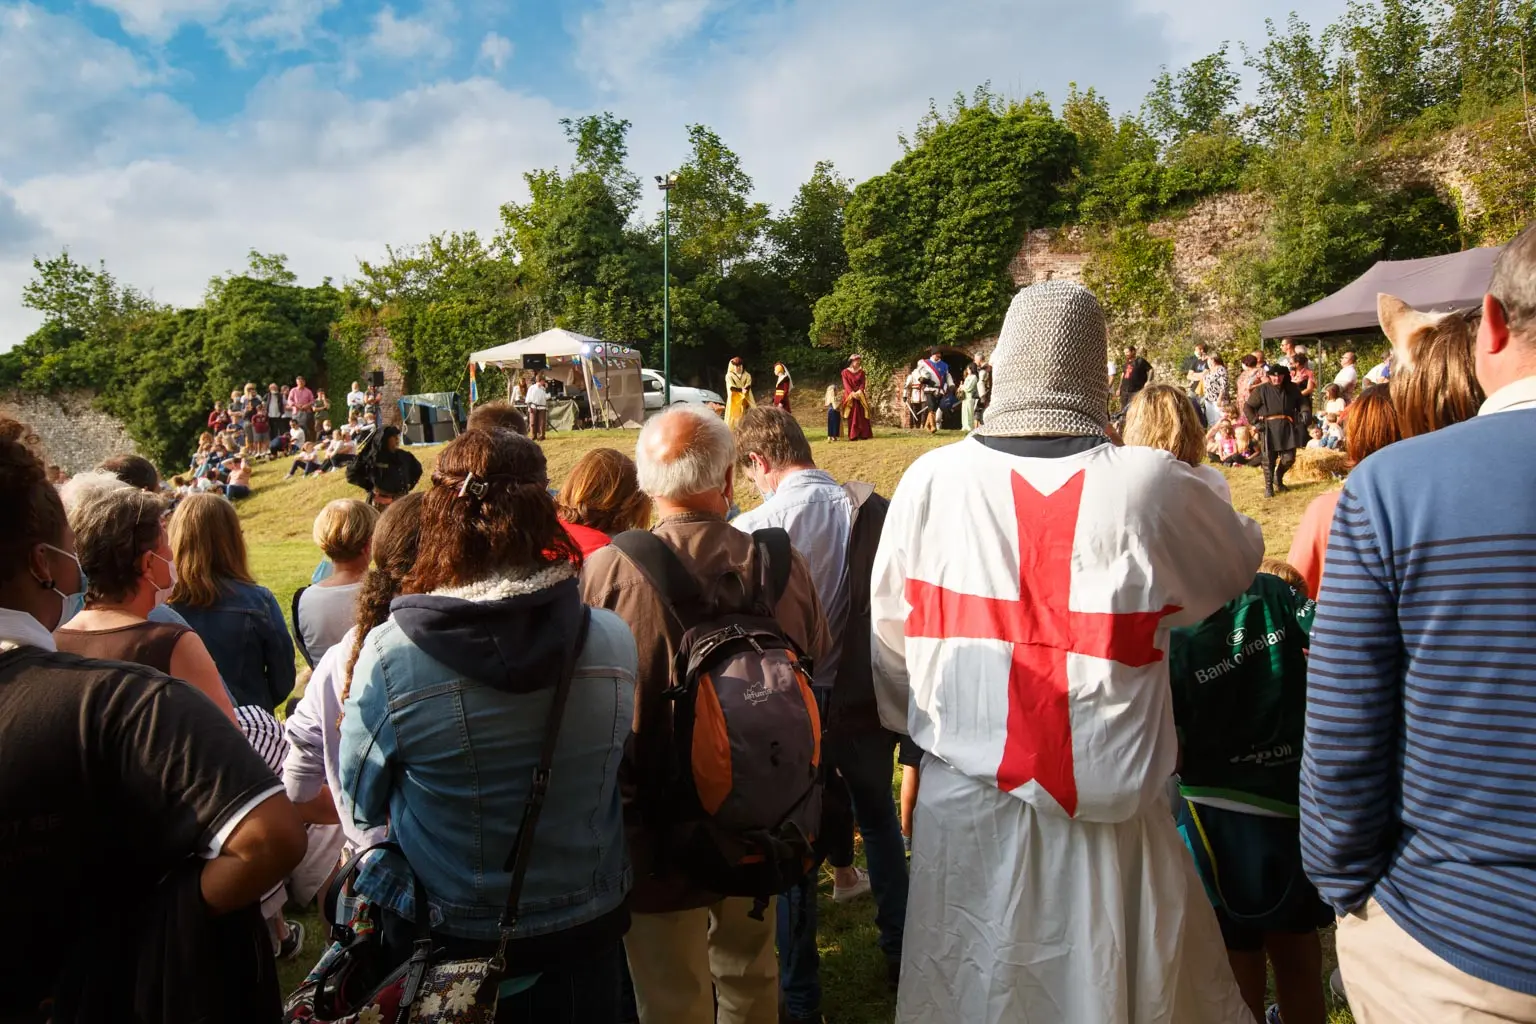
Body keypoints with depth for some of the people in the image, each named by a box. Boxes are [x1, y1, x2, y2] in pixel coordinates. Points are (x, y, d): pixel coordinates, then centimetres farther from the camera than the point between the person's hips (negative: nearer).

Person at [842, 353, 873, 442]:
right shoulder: (845, 372, 4)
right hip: (850, 396, -2)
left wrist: (859, 392, -16)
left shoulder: (861, 372, 12)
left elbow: (863, 383, 3)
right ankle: (853, 436, -7)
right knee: (852, 416, -5)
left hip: (860, 395, 2)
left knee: (862, 415, -3)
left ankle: (863, 435, -4)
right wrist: (852, 393, -19)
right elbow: (846, 384, -5)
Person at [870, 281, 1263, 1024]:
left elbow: (889, 632, 0)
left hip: (967, 801, 1)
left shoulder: (931, 479, -10)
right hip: (1111, 803, -1)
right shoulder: (1152, 487, -12)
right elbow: (1243, 560, 9)